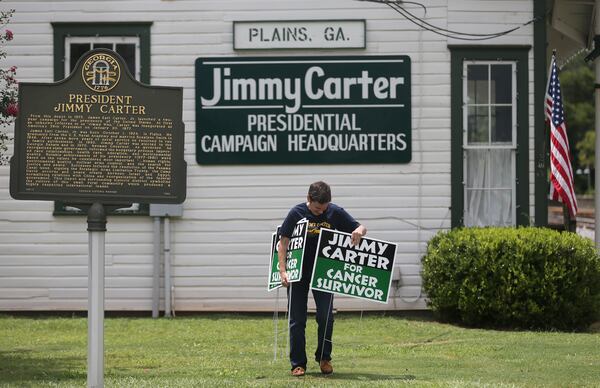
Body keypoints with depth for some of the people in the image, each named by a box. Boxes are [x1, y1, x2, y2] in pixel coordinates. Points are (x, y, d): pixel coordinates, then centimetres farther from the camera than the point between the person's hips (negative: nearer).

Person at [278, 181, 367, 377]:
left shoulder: (335, 213, -4)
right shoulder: (297, 213, -8)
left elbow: (361, 228, 3)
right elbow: (283, 243, -7)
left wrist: (359, 230, -23)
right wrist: (282, 271, -17)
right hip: (298, 271, -1)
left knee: (326, 316, -5)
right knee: (297, 320, 1)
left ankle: (324, 358, 14)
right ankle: (298, 364, 8)